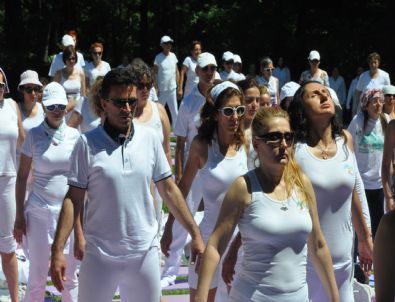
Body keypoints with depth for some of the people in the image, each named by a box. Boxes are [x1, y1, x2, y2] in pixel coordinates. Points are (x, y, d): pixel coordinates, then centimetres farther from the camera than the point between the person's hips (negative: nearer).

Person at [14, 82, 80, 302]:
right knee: (37, 276, 3)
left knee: (71, 275, 8)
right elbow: (22, 177, 2)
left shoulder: (75, 136, 3)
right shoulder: (34, 135, -1)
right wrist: (19, 216, 0)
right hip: (40, 212, -1)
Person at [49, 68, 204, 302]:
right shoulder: (88, 143, -7)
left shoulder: (150, 138, 1)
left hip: (145, 253, 2)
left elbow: (168, 189, 7)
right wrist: (58, 250, -10)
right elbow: (74, 199, -5)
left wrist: (195, 234, 4)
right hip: (100, 256, -2)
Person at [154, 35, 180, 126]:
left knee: (175, 113, 4)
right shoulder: (158, 57, -7)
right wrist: (156, 89, -11)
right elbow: (154, 74, -6)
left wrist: (178, 86, 7)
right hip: (162, 91, -4)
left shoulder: (173, 56, 5)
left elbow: (177, 72, 12)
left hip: (172, 89, 4)